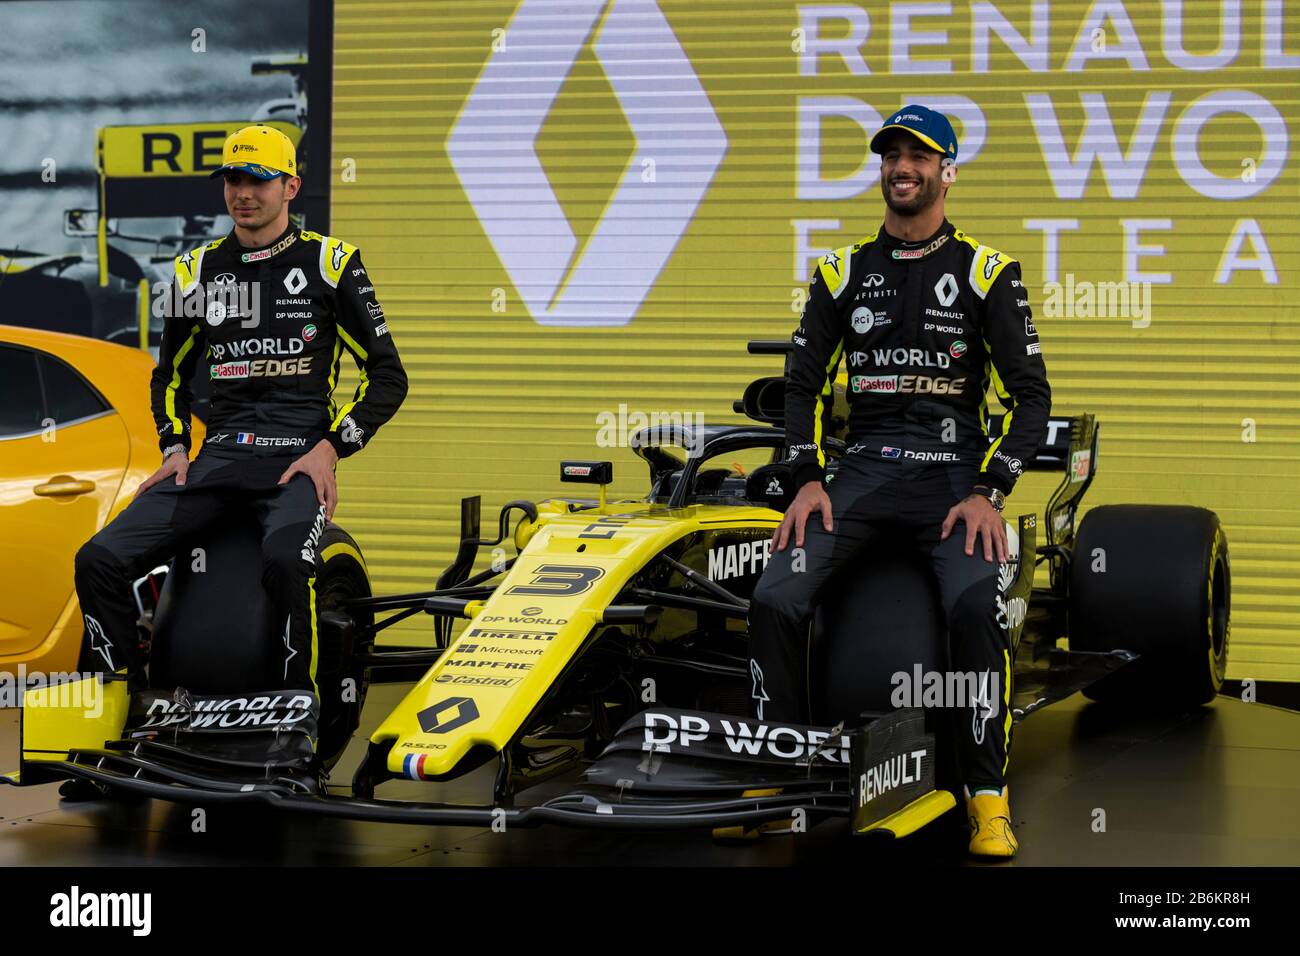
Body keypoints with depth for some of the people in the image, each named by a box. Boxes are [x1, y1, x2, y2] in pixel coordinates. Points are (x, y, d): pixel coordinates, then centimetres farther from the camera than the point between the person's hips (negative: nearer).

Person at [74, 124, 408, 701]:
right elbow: (170, 373, 29)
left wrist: (330, 449, -7)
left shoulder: (330, 262, 5)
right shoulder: (197, 271, 16)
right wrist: (174, 448, 11)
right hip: (218, 456, 4)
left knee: (284, 560, -38)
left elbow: (387, 376, 5)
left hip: (301, 457, -4)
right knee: (98, 561, -16)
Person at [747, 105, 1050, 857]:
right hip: (865, 466, 3)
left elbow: (1031, 394, 1)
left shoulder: (986, 272, 4)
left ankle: (989, 795, -18)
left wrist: (990, 492, -11)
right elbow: (804, 382, 14)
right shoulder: (844, 272, 13)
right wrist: (807, 479, -2)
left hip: (956, 470, -3)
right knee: (775, 600, -21)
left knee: (977, 604, -32)